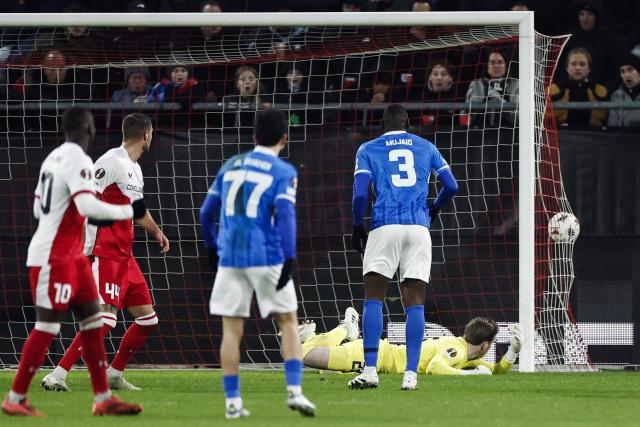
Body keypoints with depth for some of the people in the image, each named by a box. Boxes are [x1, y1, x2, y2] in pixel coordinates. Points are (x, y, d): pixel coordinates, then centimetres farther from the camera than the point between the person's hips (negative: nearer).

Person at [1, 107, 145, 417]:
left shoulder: (54, 158, 11)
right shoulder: (78, 160, -16)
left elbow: (38, 209, 16)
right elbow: (87, 206, -27)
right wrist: (127, 211, -15)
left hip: (71, 255, 9)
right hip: (53, 258, -9)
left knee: (92, 321, 8)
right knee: (47, 327, -4)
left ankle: (103, 398, 9)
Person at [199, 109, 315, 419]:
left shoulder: (231, 166, 13)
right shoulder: (283, 171, 0)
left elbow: (206, 212, 16)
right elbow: (285, 213, -15)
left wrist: (211, 247, 30)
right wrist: (289, 258, -19)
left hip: (229, 257, 3)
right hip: (267, 258, -3)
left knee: (231, 330, 5)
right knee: (288, 322, 8)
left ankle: (232, 402, 3)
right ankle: (294, 391, -4)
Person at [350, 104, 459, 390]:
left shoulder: (368, 150, 9)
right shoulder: (425, 147, 17)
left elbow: (360, 193, -2)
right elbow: (451, 186, 17)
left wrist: (357, 228, 11)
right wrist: (434, 210, 36)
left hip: (384, 227, -2)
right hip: (419, 228, 2)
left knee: (373, 298, 0)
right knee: (414, 303, 3)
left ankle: (370, 370, -11)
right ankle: (411, 373, -4)